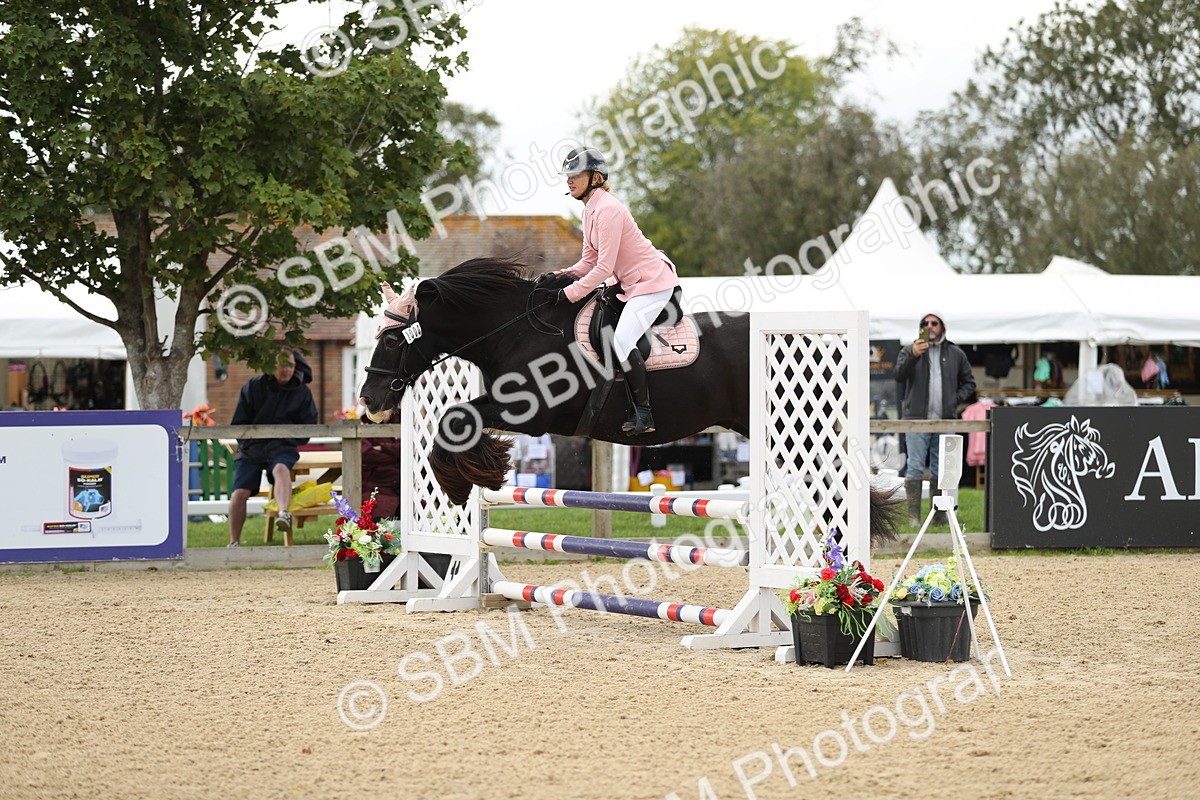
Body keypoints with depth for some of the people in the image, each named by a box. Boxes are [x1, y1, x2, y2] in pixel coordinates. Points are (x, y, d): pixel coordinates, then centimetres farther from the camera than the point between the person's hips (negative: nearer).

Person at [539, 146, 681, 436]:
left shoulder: (607, 210, -22)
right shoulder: (590, 210, 10)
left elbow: (604, 268, -24)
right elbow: (589, 261, 12)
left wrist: (569, 293, -21)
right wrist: (559, 275, -2)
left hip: (652, 281, -11)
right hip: (631, 283, 11)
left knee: (622, 341, -21)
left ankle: (643, 414, -18)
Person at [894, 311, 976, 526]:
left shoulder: (956, 355, 13)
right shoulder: (910, 351, 6)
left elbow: (969, 382, 21)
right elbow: (899, 375, -11)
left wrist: (957, 399, 3)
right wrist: (913, 356, -28)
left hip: (945, 421, 3)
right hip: (916, 419, -3)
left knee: (940, 471, 6)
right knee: (915, 468, -8)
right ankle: (913, 517, -8)